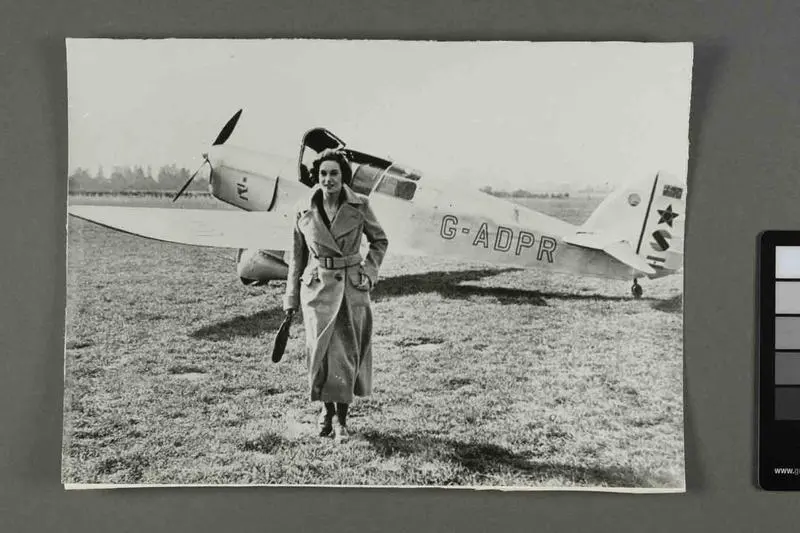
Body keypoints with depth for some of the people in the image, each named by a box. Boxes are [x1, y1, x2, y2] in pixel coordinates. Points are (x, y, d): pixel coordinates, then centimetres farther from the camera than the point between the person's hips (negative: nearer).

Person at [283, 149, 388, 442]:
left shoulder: (359, 205, -3)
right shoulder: (305, 212, 1)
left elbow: (380, 240, 11)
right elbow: (297, 256, 9)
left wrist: (369, 271, -2)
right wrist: (291, 298, 8)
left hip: (351, 288, 0)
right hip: (318, 287, 0)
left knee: (347, 352, 2)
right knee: (320, 350, -3)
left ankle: (341, 418, 16)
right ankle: (326, 408, 22)